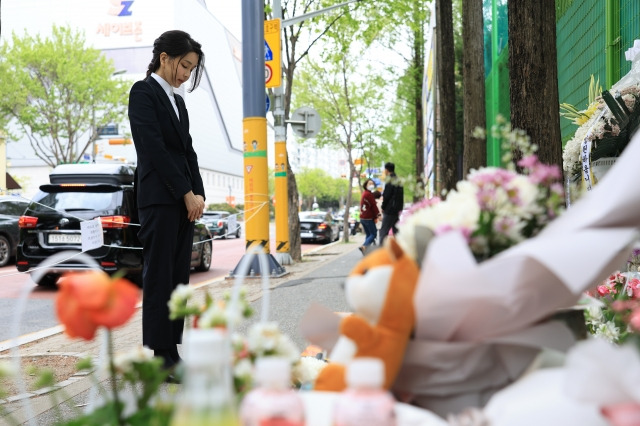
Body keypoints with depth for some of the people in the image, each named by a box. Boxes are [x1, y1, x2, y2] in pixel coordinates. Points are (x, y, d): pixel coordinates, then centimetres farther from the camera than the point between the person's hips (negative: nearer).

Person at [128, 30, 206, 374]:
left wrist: (198, 193, 2)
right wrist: (187, 193, -13)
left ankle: (172, 352, 11)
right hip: (159, 197, -8)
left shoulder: (177, 101, 20)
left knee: (178, 278, 7)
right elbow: (155, 148, -13)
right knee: (158, 277, -6)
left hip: (184, 200, 8)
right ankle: (161, 357, -2)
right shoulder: (143, 92, -4)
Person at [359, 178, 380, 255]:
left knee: (368, 234, 13)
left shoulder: (364, 193, 18)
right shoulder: (369, 194, -12)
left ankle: (366, 250, 5)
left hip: (362, 218, 9)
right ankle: (364, 246, -24)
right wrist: (378, 215, -14)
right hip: (368, 218, -9)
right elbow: (373, 206, -16)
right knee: (373, 234, -7)